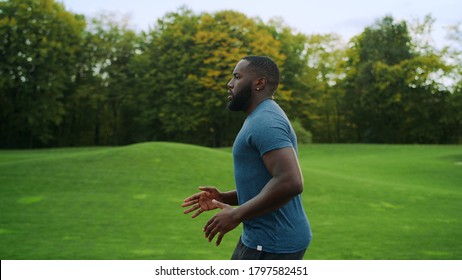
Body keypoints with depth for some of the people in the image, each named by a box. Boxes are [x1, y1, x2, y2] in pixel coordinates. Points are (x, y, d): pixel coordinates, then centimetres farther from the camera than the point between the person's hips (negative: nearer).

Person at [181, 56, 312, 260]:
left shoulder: (265, 122, -19)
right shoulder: (263, 120, 15)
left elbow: (290, 182, -31)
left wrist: (237, 215, -22)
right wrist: (223, 198, 9)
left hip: (273, 244, -10)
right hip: (268, 238, 10)